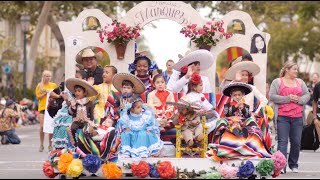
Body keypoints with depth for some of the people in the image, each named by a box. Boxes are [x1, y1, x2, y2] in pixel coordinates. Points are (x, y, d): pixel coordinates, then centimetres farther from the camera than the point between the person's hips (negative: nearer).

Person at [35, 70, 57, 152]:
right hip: (42, 107, -1)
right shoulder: (39, 86, 7)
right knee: (42, 126, -8)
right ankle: (41, 145, 2)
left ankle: (50, 145, 6)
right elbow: (38, 96, 1)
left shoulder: (54, 85, 9)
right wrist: (45, 92, -11)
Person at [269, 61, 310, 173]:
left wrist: (298, 99, -8)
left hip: (297, 117, 4)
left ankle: (293, 164, 20)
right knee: (282, 141, -8)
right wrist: (287, 98, -13)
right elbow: (272, 96, -5)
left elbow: (307, 96, 12)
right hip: (282, 117, -4)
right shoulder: (277, 82, 4)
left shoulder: (300, 82, 16)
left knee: (296, 142, 6)